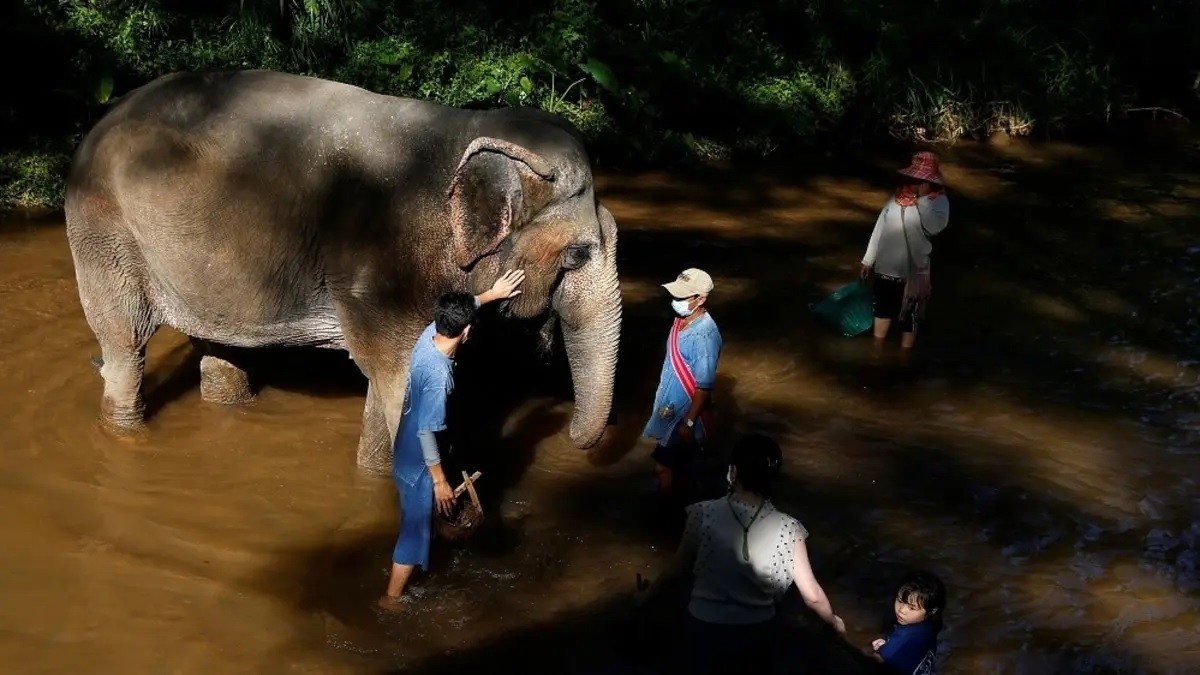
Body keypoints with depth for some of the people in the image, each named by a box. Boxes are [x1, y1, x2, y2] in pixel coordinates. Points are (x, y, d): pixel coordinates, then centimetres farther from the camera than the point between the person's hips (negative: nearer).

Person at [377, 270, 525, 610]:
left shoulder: (429, 334, -11)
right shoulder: (438, 375, -36)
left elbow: (458, 309, 13)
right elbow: (426, 432, -30)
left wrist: (493, 293, 22)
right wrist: (440, 480, -21)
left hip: (407, 452, 9)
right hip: (418, 461, -9)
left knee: (416, 521, 31)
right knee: (415, 530, 8)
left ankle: (405, 571, 54)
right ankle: (392, 597, 22)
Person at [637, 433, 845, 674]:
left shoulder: (704, 514, -16)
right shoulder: (787, 529, -15)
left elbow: (675, 569, -3)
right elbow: (812, 595, -8)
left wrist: (646, 596, 16)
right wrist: (834, 621, 13)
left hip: (705, 628, -1)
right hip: (756, 634, 1)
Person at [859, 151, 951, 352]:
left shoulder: (938, 201, -10)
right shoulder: (899, 195, 2)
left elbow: (934, 227, -30)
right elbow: (880, 227, 7)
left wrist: (923, 198, -26)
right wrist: (868, 259, 10)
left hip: (912, 270, -4)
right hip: (885, 267, 4)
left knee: (908, 317, 9)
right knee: (883, 309, 18)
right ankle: (877, 351, 35)